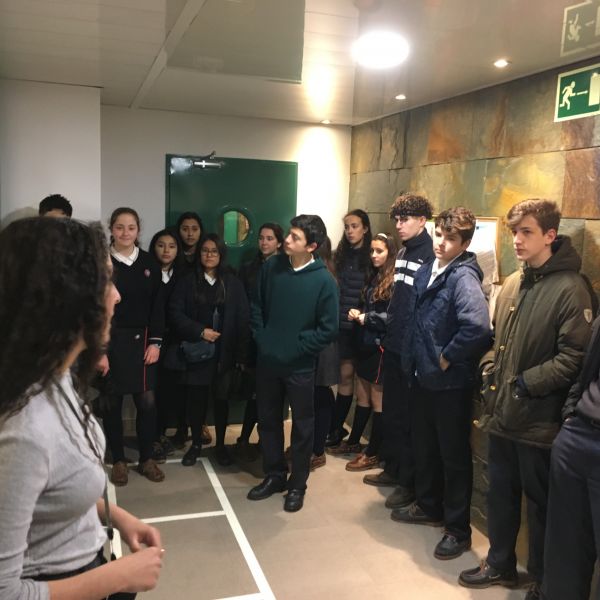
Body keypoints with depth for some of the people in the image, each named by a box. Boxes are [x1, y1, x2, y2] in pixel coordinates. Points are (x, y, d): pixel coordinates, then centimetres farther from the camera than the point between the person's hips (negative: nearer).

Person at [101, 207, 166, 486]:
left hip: (142, 341, 2)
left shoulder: (149, 263, 4)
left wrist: (156, 342, -3)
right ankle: (118, 460, 23)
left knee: (147, 402, 3)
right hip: (110, 341, -2)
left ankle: (146, 458, 20)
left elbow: (158, 306, 4)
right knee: (112, 403, 7)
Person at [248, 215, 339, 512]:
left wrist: (298, 348, -12)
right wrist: (261, 338, 0)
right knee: (268, 421, 15)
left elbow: (328, 328, -11)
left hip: (300, 365, -4)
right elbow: (256, 306, 9)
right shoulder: (271, 267, -2)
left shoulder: (324, 280, -13)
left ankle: (297, 485, 27)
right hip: (267, 360, 4)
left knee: (302, 426, 10)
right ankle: (274, 475, 34)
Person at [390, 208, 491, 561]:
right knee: (424, 447, 21)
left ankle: (459, 529, 22)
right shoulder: (426, 272, 7)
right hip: (422, 376, 8)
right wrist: (415, 358, 11)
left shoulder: (464, 277, -18)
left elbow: (478, 327, -33)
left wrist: (448, 357, -20)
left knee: (454, 455, 6)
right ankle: (429, 506, 42)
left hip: (451, 383, -8)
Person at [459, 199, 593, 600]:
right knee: (500, 495, 20)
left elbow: (574, 359, -19)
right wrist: (490, 374, 4)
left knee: (540, 504, 10)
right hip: (502, 414, 7)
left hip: (538, 421, -7)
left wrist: (526, 383, -18)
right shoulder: (512, 284, 9)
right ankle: (500, 565, 39)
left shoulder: (570, 289, -14)